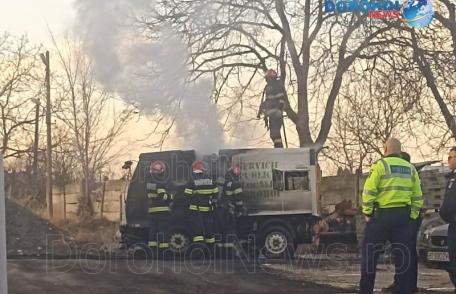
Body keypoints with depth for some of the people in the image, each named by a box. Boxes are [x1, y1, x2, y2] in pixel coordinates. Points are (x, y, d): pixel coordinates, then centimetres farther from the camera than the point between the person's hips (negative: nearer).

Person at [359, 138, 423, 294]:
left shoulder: (380, 165, -5)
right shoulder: (410, 169, 11)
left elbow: (369, 192, -11)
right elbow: (418, 197, 9)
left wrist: (367, 212, -2)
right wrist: (412, 216, 15)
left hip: (382, 215, -4)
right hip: (403, 216, 4)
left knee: (370, 254, 6)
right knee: (403, 257, 8)